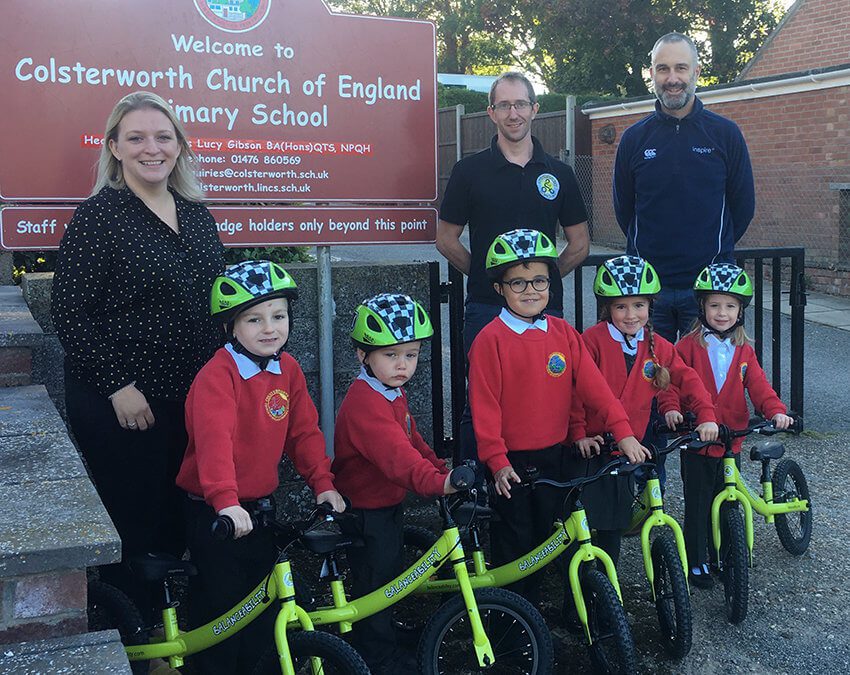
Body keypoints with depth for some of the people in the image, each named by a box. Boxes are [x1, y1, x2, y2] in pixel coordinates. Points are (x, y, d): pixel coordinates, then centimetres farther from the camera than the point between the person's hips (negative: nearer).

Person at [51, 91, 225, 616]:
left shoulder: (197, 214, 9)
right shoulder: (98, 216, -9)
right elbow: (70, 313, -12)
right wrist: (117, 385, -16)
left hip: (194, 397, 6)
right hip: (124, 403, -6)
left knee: (180, 519, 14)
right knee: (133, 525, 3)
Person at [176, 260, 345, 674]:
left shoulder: (288, 370, 1)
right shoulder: (217, 376, -21)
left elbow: (304, 432, 4)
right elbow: (215, 439, -33)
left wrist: (323, 482, -6)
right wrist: (226, 500, -44)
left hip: (259, 506, 6)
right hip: (213, 511, -6)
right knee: (220, 601, 3)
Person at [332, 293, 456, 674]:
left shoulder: (393, 393, 7)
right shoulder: (364, 402, -29)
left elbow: (411, 441, 16)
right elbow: (394, 453, -42)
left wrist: (441, 468, 5)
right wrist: (436, 482, -54)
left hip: (388, 504, 10)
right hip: (364, 511, -10)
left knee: (391, 577, 23)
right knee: (374, 582, 1)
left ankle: (386, 643, 42)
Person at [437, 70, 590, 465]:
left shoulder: (558, 173, 10)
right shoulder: (470, 170, 3)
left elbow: (580, 244, 15)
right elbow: (446, 240, 7)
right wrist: (488, 274, 4)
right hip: (487, 309, -2)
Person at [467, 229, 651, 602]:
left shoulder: (564, 334, 3)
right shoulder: (491, 339, -13)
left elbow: (593, 385, -4)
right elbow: (484, 405, -14)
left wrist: (623, 431, -13)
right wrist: (497, 460, -18)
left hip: (552, 457, 5)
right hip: (511, 462, -5)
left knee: (543, 536, 17)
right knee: (512, 543, 5)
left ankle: (531, 604, 35)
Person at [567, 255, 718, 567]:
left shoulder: (657, 347, 4)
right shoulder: (593, 339, -11)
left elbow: (688, 379, 7)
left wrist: (706, 416, -5)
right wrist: (578, 433, -13)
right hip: (592, 447, -4)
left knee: (615, 523, 11)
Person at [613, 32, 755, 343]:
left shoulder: (726, 133, 1)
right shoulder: (634, 138, 4)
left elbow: (743, 206, 7)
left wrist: (713, 251, 10)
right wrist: (651, 252, 11)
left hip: (709, 282, -1)